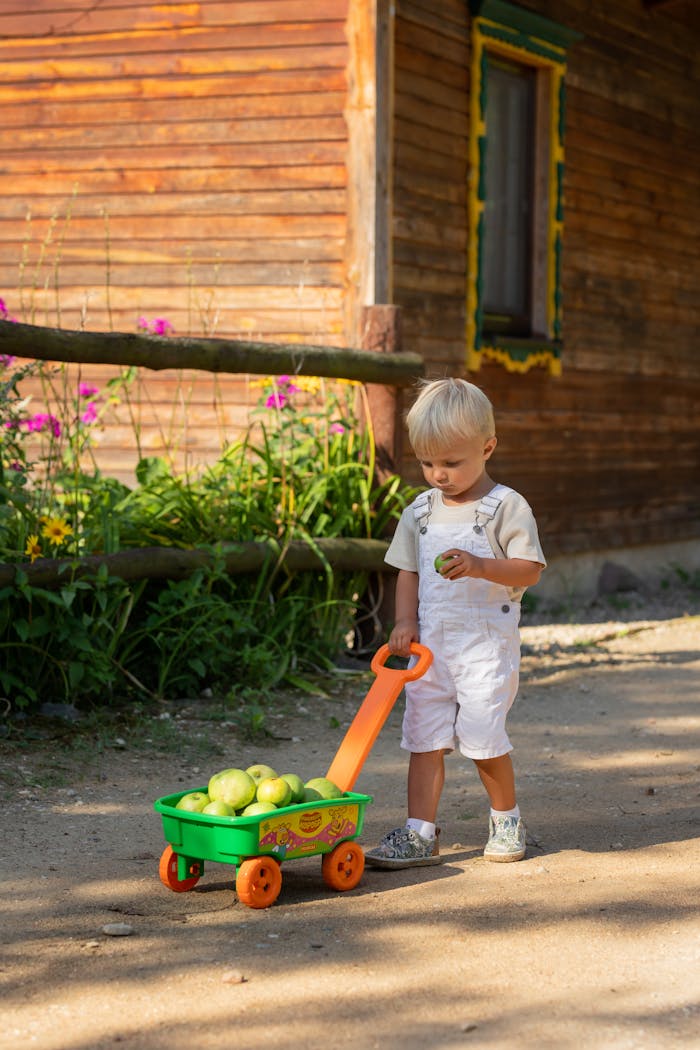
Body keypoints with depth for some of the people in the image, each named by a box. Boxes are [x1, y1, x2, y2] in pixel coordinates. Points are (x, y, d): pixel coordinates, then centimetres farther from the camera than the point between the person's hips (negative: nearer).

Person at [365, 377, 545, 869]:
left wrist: (480, 566, -24)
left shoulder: (507, 507, -6)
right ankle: (420, 834, 5)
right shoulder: (420, 511, 10)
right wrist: (405, 621, 1)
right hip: (431, 644, 5)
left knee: (482, 735, -6)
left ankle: (507, 817, 18)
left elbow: (529, 570, -9)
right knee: (424, 737, 2)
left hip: (486, 643, -5)